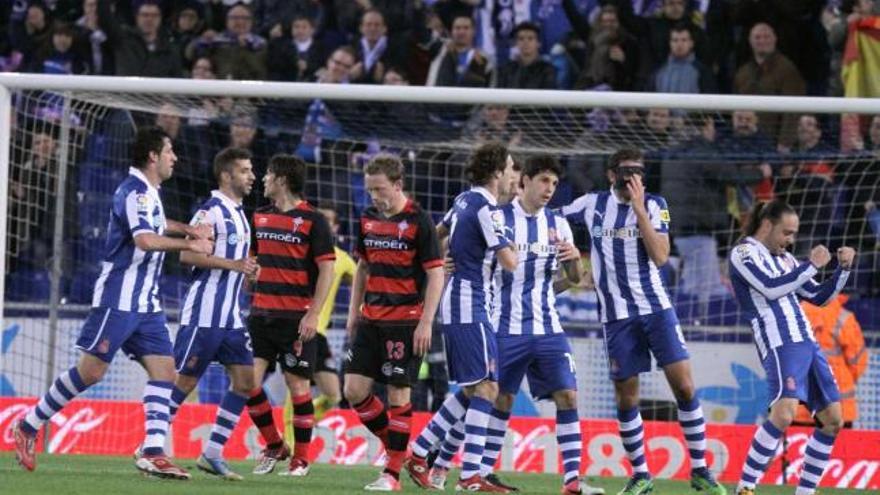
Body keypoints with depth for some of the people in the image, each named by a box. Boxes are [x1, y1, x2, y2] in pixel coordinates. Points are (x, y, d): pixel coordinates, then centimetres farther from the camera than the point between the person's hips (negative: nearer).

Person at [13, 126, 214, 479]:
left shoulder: (148, 192, 15)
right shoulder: (135, 192, -14)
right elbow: (145, 240, -30)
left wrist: (187, 229, 25)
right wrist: (190, 245, -22)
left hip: (145, 303, 9)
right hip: (118, 299, -9)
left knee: (164, 370, -3)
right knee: (91, 370, -8)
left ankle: (153, 453, -9)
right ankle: (29, 426, 6)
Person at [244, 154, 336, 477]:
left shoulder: (312, 221, -6)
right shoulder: (260, 217, 11)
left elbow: (327, 270, -8)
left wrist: (313, 315, -15)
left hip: (296, 317, -5)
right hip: (261, 314, 5)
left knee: (298, 386, -1)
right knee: (248, 381, -4)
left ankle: (301, 459, 8)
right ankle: (274, 446, 12)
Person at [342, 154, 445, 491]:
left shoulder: (418, 222, -10)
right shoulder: (368, 220, 9)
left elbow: (436, 273, -10)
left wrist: (426, 323, -15)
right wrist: (354, 311, 16)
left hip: (405, 321, -6)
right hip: (371, 320, 6)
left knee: (398, 394, -4)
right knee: (354, 390, 0)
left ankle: (393, 473, 3)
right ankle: (393, 445, 19)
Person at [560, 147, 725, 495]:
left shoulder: (654, 205, -1)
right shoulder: (592, 205, 1)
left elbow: (660, 256, -13)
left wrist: (639, 209, -17)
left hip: (656, 308, -1)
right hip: (617, 315, 1)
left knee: (684, 385, -7)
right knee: (626, 397, 2)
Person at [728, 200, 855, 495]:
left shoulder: (785, 259, 23)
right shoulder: (744, 253, 1)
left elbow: (820, 297, 27)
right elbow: (771, 287, -15)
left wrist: (843, 268, 12)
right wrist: (812, 265, -10)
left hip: (807, 344, 9)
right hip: (780, 346, -9)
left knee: (832, 419, 4)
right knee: (784, 412, -27)